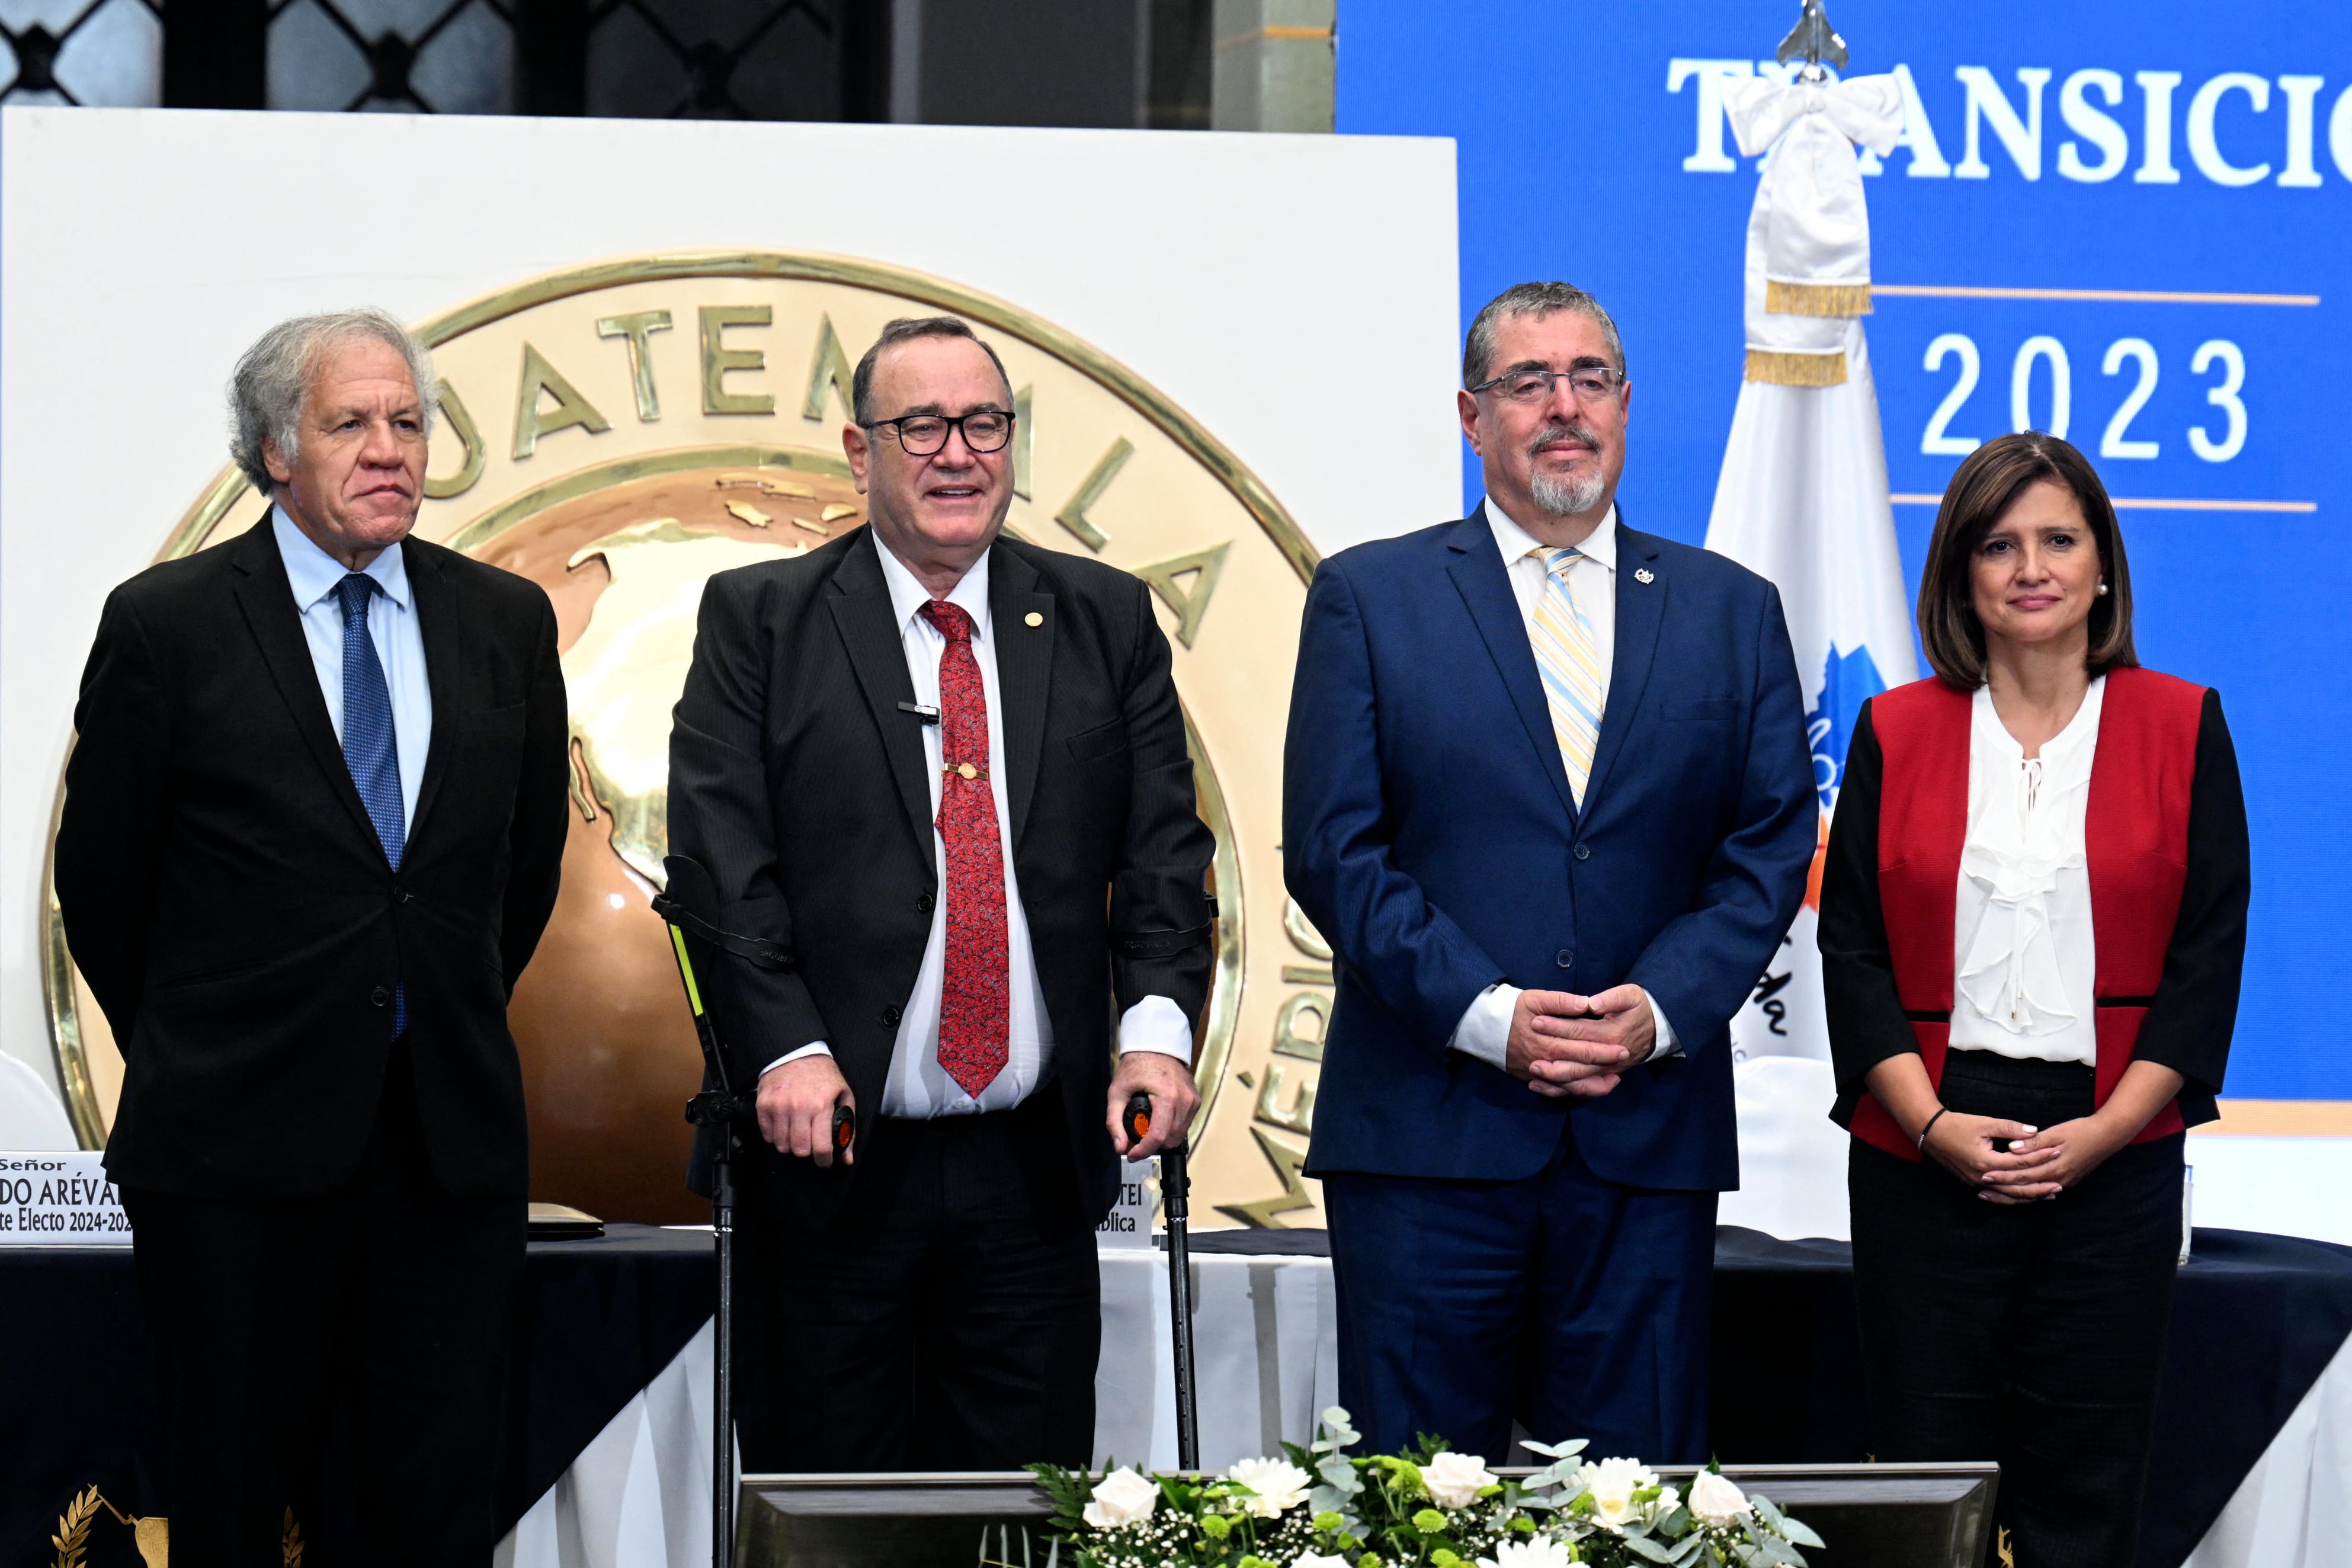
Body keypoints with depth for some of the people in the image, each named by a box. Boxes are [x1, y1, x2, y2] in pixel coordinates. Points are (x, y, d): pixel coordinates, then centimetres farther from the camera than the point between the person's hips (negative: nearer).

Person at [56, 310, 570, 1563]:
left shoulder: (505, 622, 7)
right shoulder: (167, 624, -4)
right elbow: (102, 881, 3)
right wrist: (195, 1053, 10)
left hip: (449, 1133, 3)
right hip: (236, 1138, -3)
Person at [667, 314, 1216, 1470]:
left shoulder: (1108, 622, 11)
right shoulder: (760, 623, 3)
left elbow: (1164, 852, 5)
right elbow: (721, 866, -5)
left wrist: (1157, 1029, -11)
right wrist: (787, 1051, -18)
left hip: (1036, 1161, 2)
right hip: (834, 1155, -2)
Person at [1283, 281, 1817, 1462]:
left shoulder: (1731, 611, 13)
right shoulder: (1368, 598, 6)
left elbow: (1774, 844, 7)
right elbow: (1333, 849, -1)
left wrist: (1660, 1010, -9)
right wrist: (1484, 1014, -12)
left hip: (1649, 1133, 2)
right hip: (1427, 1129, -2)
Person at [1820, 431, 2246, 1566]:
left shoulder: (2182, 729, 5)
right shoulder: (1896, 732, 7)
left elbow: (2209, 952, 2)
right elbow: (1852, 945, 4)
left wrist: (2101, 1132, -10)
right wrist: (1935, 1123, -10)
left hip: (2113, 1160, 0)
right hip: (1924, 1159, 1)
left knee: (2086, 1477, 2)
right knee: (1927, 1467, 1)